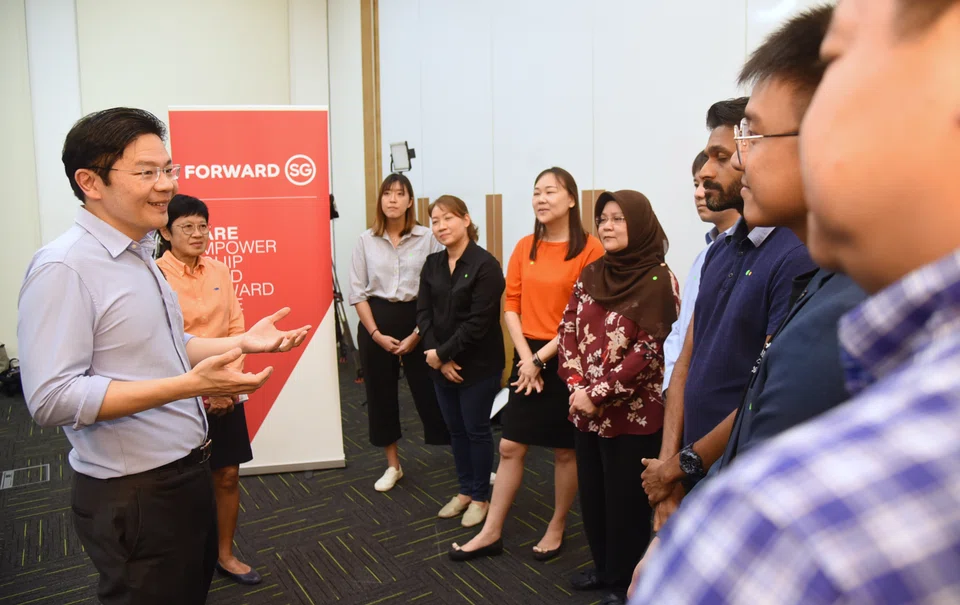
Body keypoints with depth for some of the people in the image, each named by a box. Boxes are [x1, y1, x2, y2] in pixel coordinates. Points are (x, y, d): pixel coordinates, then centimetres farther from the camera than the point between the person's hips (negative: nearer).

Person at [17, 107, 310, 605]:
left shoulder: (141, 256, 9)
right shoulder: (64, 267, -20)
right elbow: (51, 398, -27)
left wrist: (244, 342, 4)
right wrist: (188, 386, -32)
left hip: (187, 471, 9)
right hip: (133, 493, -8)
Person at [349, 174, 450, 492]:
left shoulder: (427, 238, -6)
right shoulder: (366, 240, 0)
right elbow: (358, 292, 2)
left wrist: (417, 334, -8)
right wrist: (376, 333, -6)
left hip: (416, 318, -2)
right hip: (376, 321, 3)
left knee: (429, 390, 0)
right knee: (380, 393, 10)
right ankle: (393, 465, 27)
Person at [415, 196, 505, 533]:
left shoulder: (485, 265, -14)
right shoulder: (432, 264, 6)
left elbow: (478, 323, -19)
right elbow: (424, 312, 1)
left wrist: (442, 353, -16)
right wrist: (437, 358, -11)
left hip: (478, 365, -6)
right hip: (441, 364, 6)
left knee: (476, 430, 7)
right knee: (455, 429, 16)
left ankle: (480, 497, 26)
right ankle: (465, 491, 34)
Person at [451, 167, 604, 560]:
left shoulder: (589, 248, -10)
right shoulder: (525, 248, 6)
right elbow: (511, 304, 5)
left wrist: (542, 358, -13)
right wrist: (526, 356, -7)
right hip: (527, 358, 5)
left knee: (565, 450, 11)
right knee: (510, 447, 10)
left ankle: (557, 528, 32)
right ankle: (491, 532, 23)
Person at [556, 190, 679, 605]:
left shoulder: (658, 280, -12)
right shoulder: (591, 274, 7)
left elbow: (649, 350, -17)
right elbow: (568, 330, 7)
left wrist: (599, 393, -17)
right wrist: (576, 384, -7)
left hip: (632, 415, -6)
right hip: (587, 411, 6)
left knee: (625, 502, 8)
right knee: (592, 495, 18)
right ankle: (604, 568, 39)